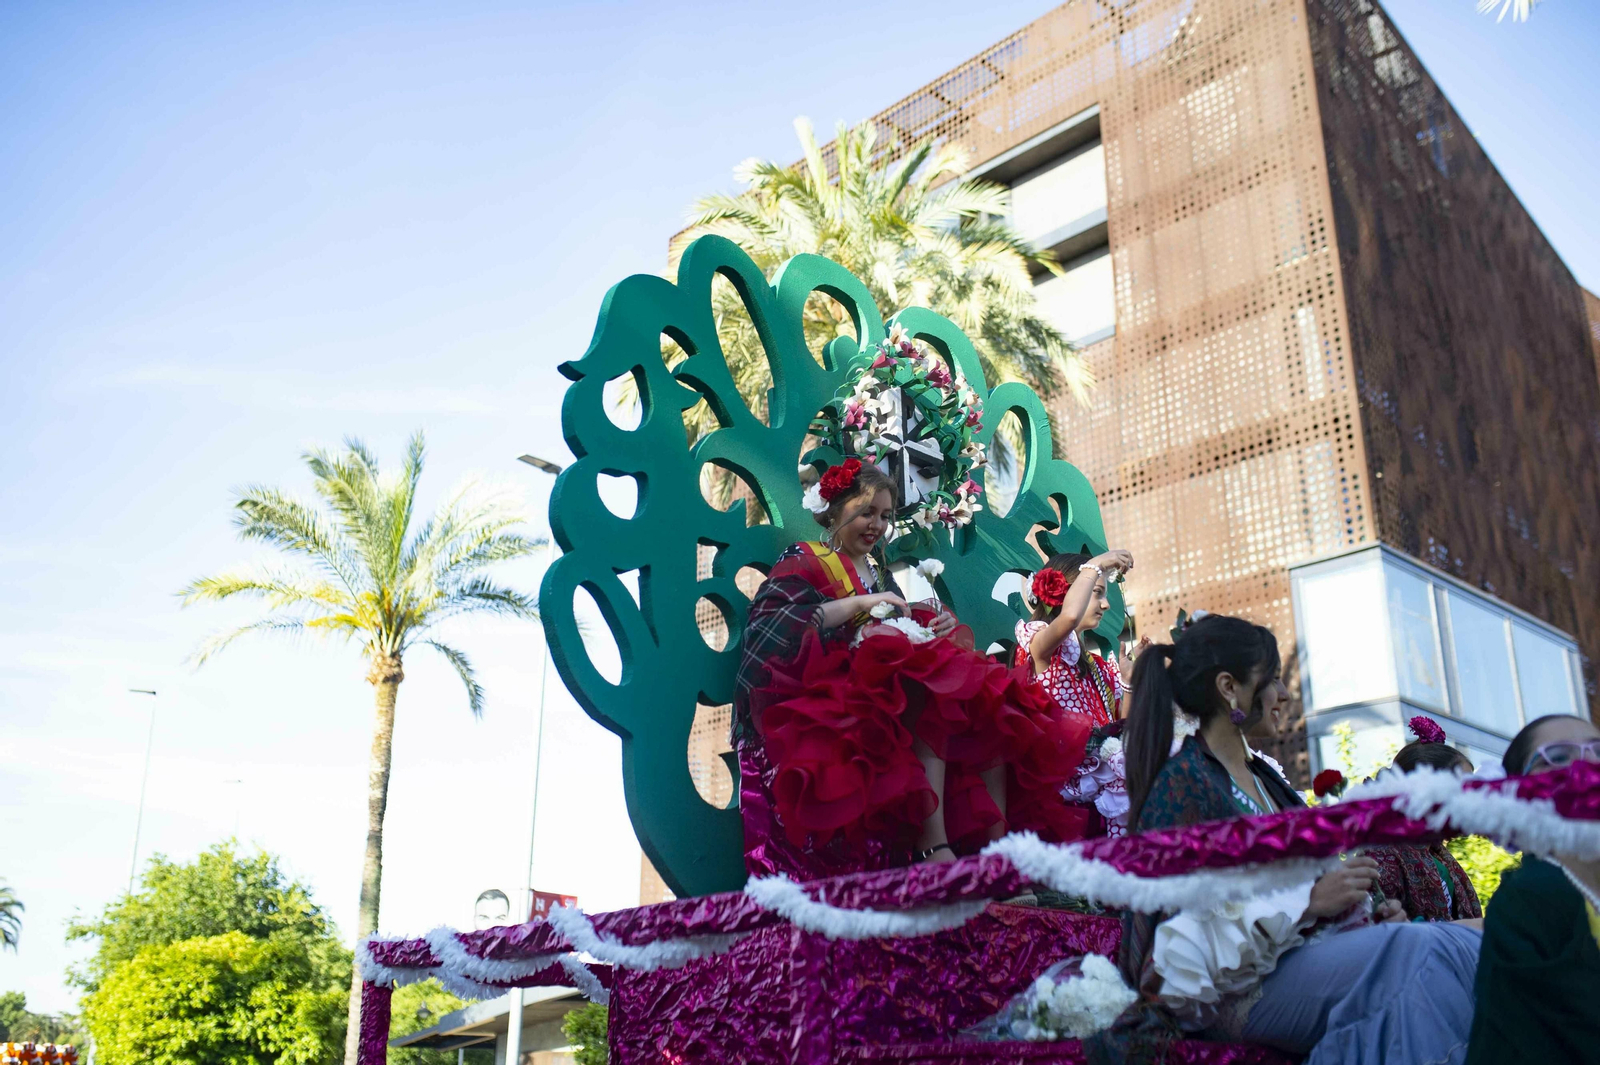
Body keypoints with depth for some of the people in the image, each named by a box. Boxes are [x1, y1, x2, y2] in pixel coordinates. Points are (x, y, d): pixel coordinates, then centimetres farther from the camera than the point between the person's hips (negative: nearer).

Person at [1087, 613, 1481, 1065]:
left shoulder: (1264, 777, 19)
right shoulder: (1184, 783, -9)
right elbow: (1184, 930, -16)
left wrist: (1369, 913, 3)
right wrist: (1308, 900, -19)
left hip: (1304, 954, 8)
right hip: (1244, 989, -8)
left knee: (1468, 940, -14)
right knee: (1428, 948, -29)